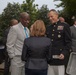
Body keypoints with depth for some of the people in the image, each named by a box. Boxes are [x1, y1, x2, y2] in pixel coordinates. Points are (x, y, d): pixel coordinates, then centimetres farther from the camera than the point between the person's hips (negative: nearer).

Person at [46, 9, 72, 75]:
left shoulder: (65, 26, 1)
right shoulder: (48, 28, 16)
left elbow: (68, 42, -5)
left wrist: (64, 53, -17)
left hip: (60, 58, -4)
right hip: (49, 58, 5)